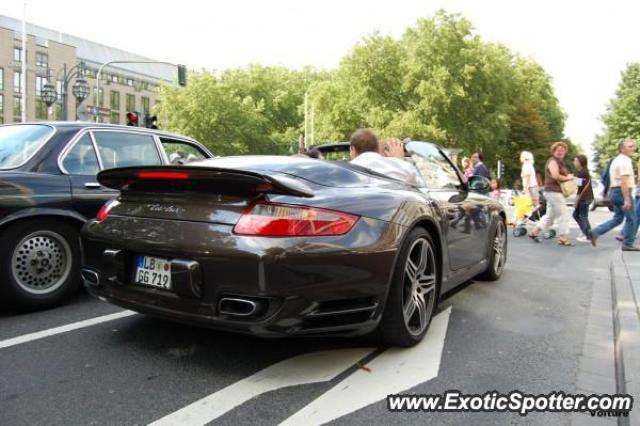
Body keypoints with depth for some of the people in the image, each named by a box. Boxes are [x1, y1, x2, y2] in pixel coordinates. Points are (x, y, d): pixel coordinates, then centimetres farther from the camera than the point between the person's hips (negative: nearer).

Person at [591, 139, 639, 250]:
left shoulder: (616, 160, 18)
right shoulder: (625, 161, -15)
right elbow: (624, 182, -23)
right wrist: (627, 199, -26)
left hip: (614, 191, 10)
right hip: (622, 192, -10)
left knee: (618, 218, 15)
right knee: (631, 219, 2)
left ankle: (596, 233, 3)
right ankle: (628, 244, 8)